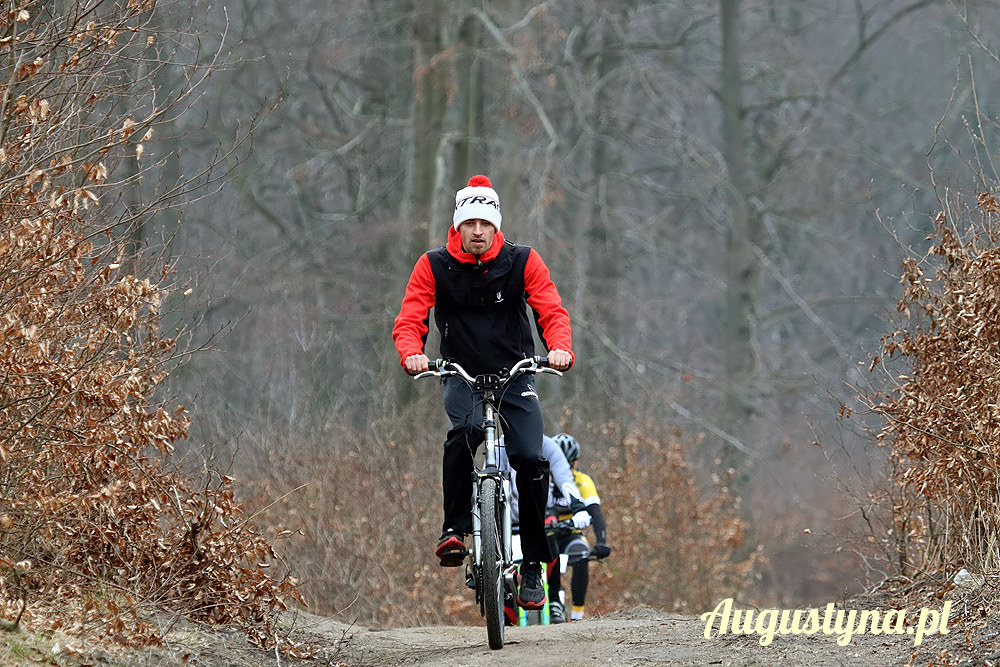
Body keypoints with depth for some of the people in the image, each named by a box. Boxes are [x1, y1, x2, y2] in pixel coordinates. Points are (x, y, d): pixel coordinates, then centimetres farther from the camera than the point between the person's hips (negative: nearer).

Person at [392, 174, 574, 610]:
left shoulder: (522, 261, -4)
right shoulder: (434, 266, -5)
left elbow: (552, 312, -8)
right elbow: (409, 319, -8)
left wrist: (560, 347, -30)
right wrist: (412, 354, -30)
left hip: (515, 375, 1)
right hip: (461, 375, -1)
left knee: (530, 459, -16)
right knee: (465, 430, -34)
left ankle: (533, 566, -2)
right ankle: (455, 528, -23)